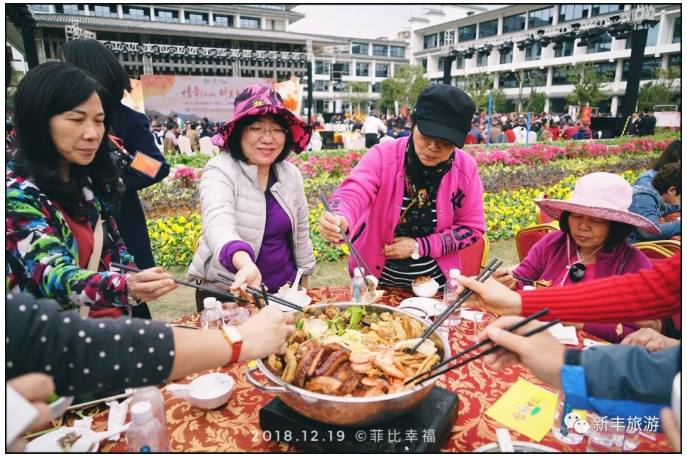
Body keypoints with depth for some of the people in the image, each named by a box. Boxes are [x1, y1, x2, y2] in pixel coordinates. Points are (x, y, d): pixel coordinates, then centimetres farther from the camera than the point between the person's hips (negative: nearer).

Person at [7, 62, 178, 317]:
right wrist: (128, 287, -42)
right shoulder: (17, 193, -14)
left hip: (113, 321, 5)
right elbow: (55, 277, -25)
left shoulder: (91, 179, 4)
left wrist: (138, 285, 1)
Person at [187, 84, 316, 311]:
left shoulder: (291, 173, -2)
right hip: (227, 293, -4)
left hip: (284, 288, 5)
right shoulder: (220, 171, -18)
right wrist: (246, 263, -56)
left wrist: (303, 279, 13)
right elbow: (218, 224, -37)